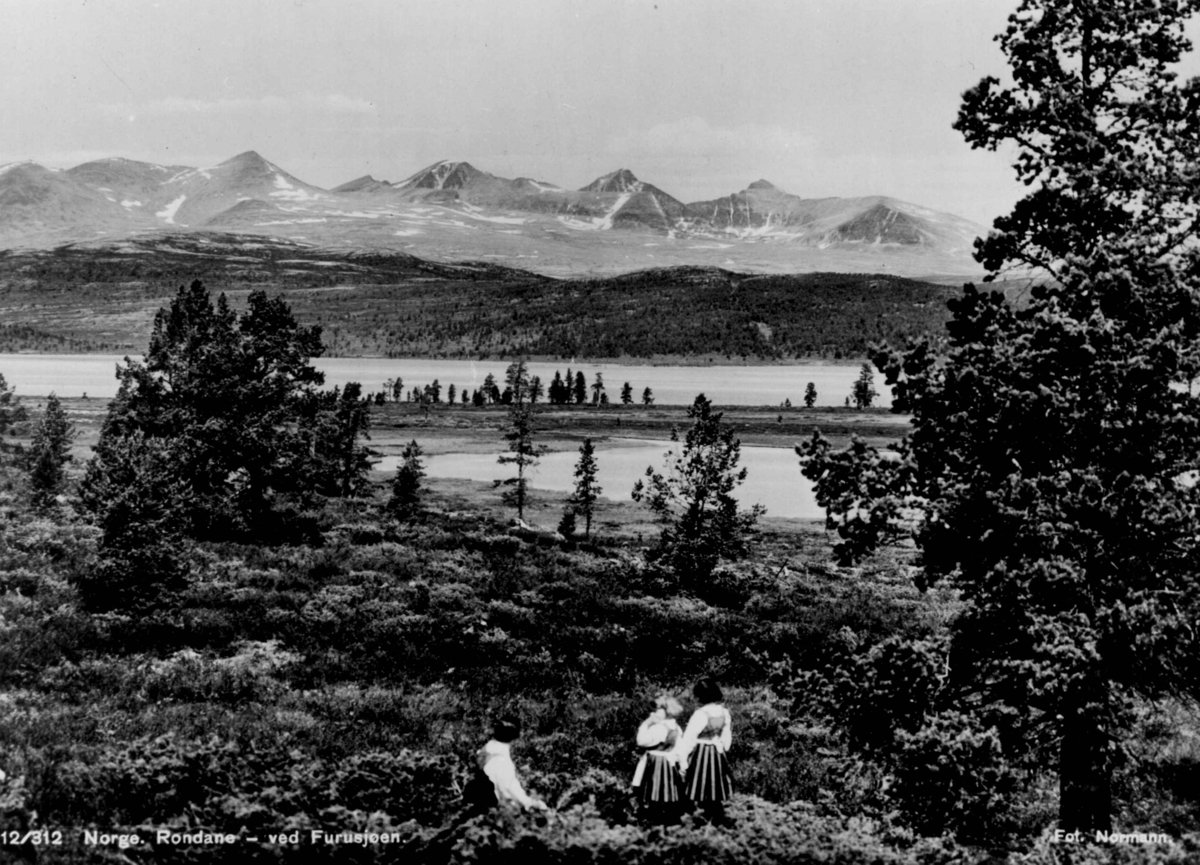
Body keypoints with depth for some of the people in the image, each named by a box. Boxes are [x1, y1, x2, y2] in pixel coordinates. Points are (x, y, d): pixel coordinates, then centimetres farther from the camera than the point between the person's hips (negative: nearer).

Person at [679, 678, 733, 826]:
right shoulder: (724, 712, -2)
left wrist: (682, 758, -11)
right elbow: (726, 737, 10)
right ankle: (718, 820, 27)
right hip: (717, 753, 7)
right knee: (716, 787, 18)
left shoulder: (701, 714, -23)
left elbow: (689, 738, -18)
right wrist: (723, 749, 24)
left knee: (701, 788, 4)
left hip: (701, 754, -7)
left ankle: (707, 820, 8)